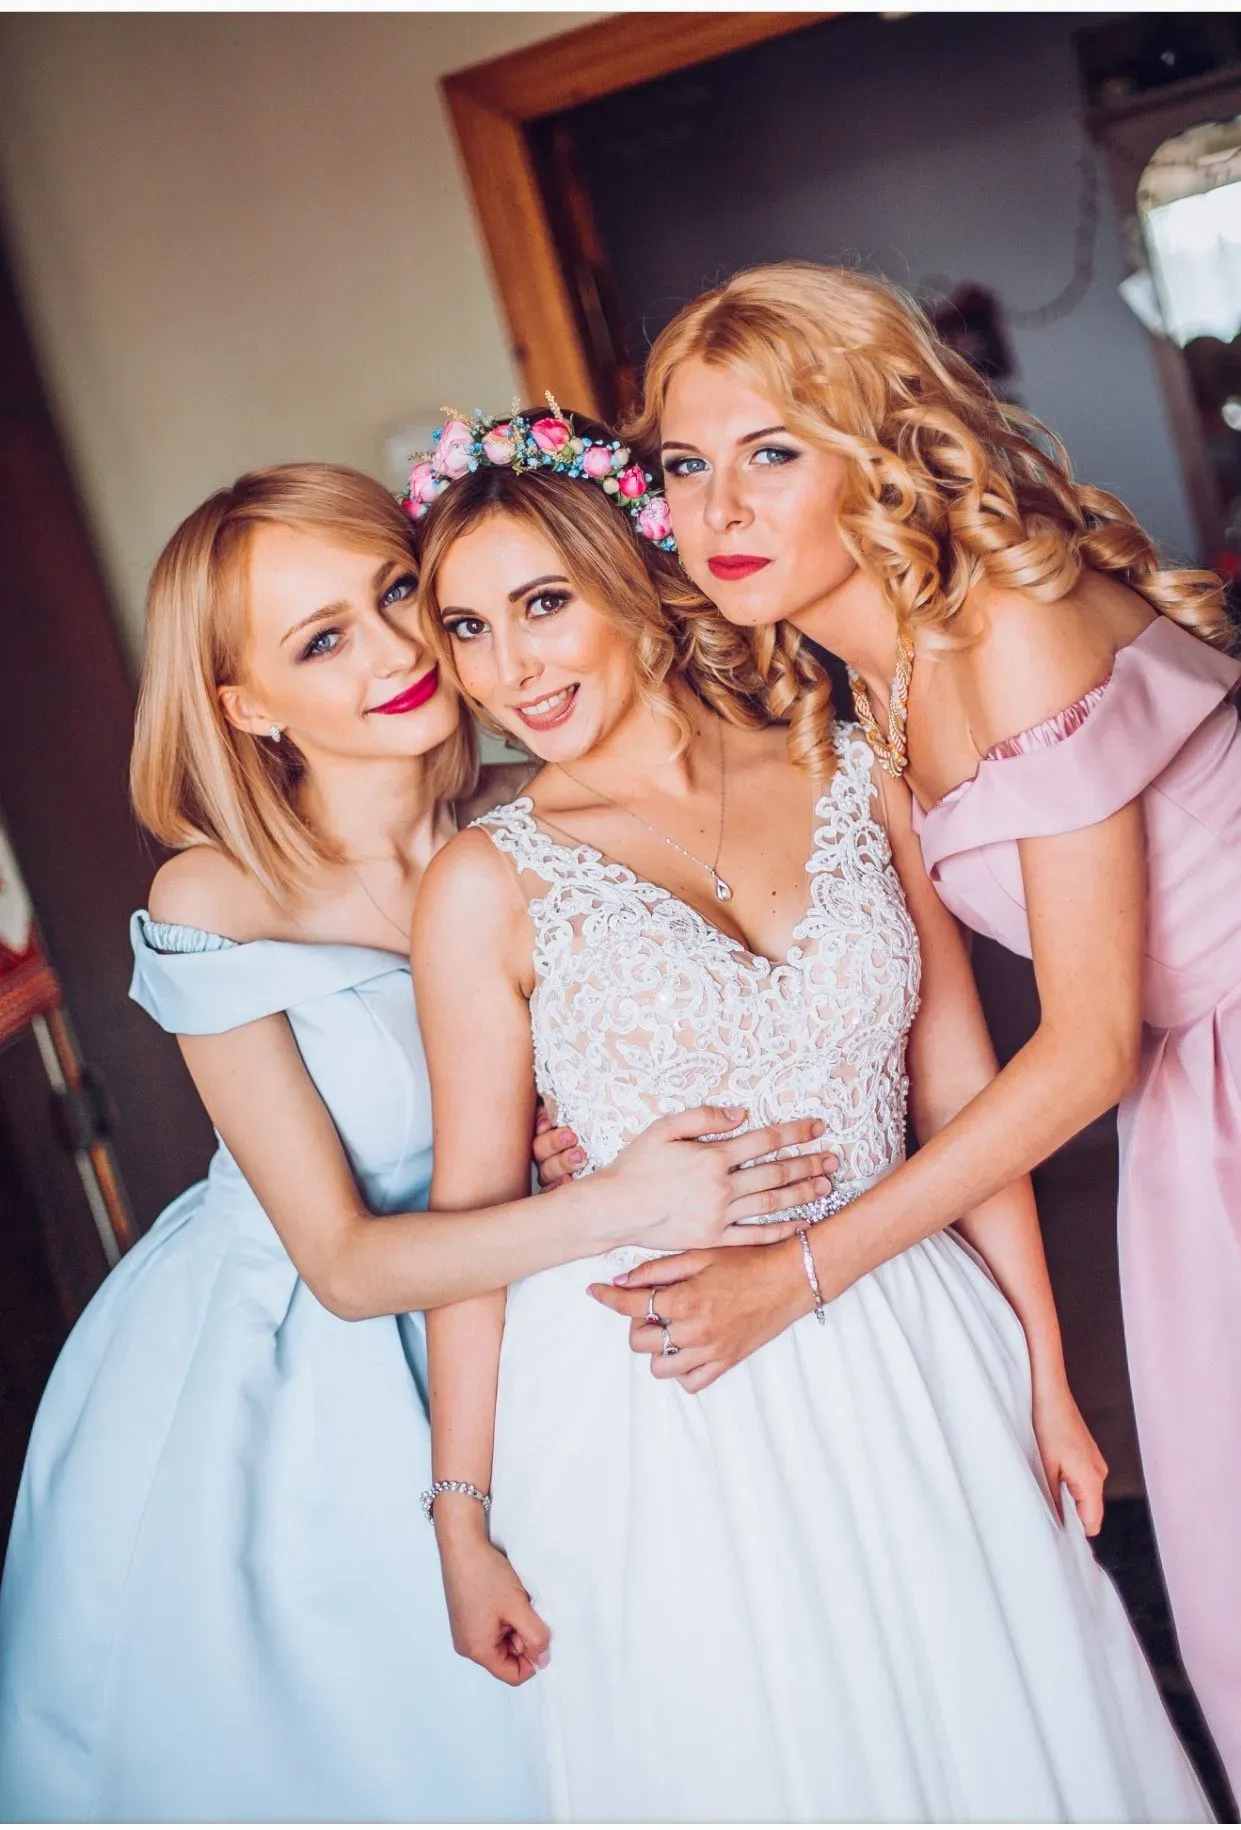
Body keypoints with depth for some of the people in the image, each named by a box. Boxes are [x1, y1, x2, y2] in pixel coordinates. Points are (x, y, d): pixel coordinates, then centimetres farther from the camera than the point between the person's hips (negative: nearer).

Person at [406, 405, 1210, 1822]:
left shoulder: (857, 783, 0)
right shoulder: (492, 882, -8)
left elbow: (961, 1096, 4)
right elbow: (470, 1210, -5)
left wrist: (1045, 1377, 6)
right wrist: (459, 1518, -3)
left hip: (913, 1363, 3)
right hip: (658, 1407, -2)